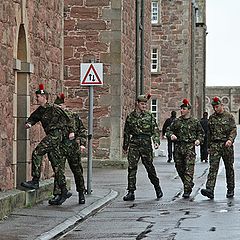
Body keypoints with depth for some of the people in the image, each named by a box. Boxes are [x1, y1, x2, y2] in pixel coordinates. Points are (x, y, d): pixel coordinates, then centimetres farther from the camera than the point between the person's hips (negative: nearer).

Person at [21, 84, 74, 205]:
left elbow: (67, 118, -2)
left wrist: (71, 131, -2)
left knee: (37, 153, -17)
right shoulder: (39, 111, 15)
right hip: (51, 136, 9)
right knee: (56, 164, 7)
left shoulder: (53, 109, -7)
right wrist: (29, 123, -2)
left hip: (57, 134, -9)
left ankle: (35, 181, -17)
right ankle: (64, 191, 8)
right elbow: (32, 118, 21)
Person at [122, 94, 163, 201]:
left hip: (146, 144, -1)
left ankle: (157, 187, 26)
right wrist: (125, 146, 18)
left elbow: (155, 130, 2)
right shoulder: (130, 116, 9)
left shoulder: (149, 116, 4)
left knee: (150, 167, 5)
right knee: (131, 168, -4)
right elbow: (126, 132, 16)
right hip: (134, 145, 1)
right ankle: (131, 192, -1)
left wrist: (156, 141, -13)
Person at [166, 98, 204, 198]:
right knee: (179, 168, 9)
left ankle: (187, 190, -10)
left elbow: (201, 133, 15)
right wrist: (171, 135, -6)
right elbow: (169, 130, 15)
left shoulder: (195, 122, 4)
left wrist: (199, 140, -3)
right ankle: (189, 184, 30)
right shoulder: (177, 121, 8)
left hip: (190, 147, -3)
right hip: (178, 147, 3)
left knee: (189, 170, -10)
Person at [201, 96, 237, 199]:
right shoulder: (211, 117, 10)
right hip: (214, 145, 2)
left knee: (229, 168, 8)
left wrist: (230, 140, -24)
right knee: (213, 168, -11)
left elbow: (233, 130, -6)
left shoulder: (229, 116, 0)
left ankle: (230, 190, 20)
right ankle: (209, 190, -22)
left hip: (226, 145, -2)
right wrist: (209, 146, 15)